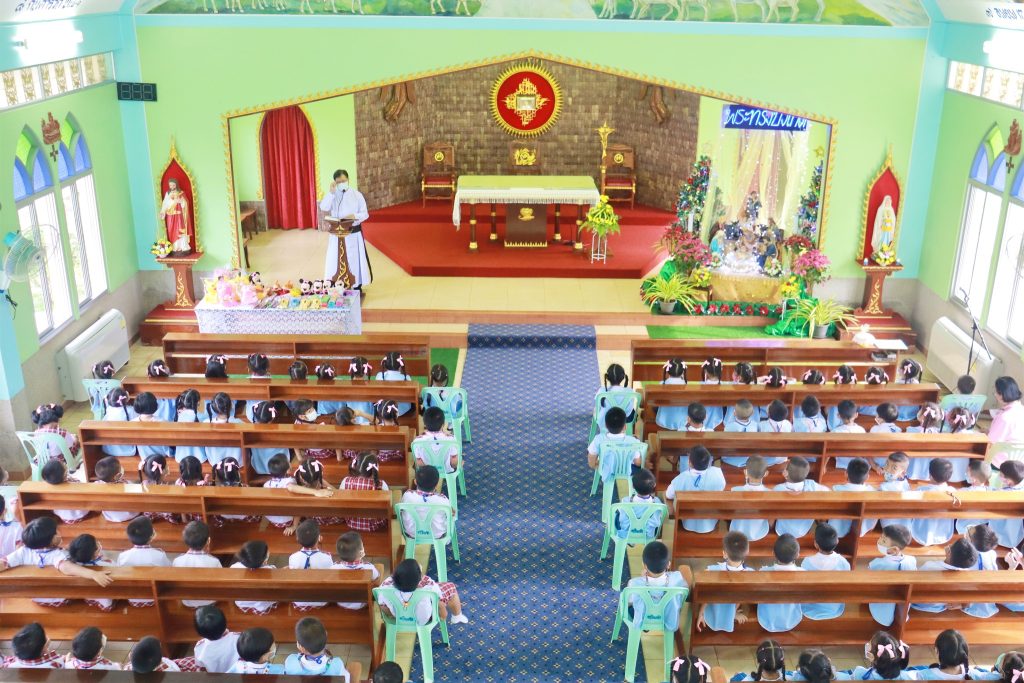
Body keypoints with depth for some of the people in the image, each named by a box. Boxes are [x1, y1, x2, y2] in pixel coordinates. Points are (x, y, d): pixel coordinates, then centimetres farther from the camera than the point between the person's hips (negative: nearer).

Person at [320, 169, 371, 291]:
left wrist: (354, 216, -24)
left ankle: (357, 286, 17)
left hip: (354, 233, -1)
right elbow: (323, 208, -18)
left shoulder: (356, 194, -3)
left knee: (355, 259, 6)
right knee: (336, 260, 2)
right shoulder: (332, 195, 0)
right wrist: (331, 192, -25)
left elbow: (365, 214, -4)